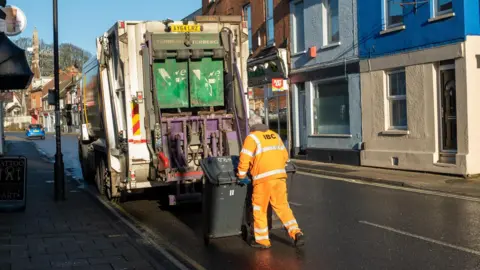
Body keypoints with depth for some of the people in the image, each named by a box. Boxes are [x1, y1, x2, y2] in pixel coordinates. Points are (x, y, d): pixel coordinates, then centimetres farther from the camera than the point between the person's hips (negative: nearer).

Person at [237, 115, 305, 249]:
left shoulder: (252, 138, -3)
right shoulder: (275, 135, 16)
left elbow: (244, 160, -7)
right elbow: (285, 155, 18)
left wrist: (241, 176, 6)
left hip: (263, 178, -5)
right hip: (279, 176, 5)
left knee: (259, 209, 8)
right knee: (282, 206, 13)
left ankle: (262, 240, 13)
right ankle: (296, 233, 1)